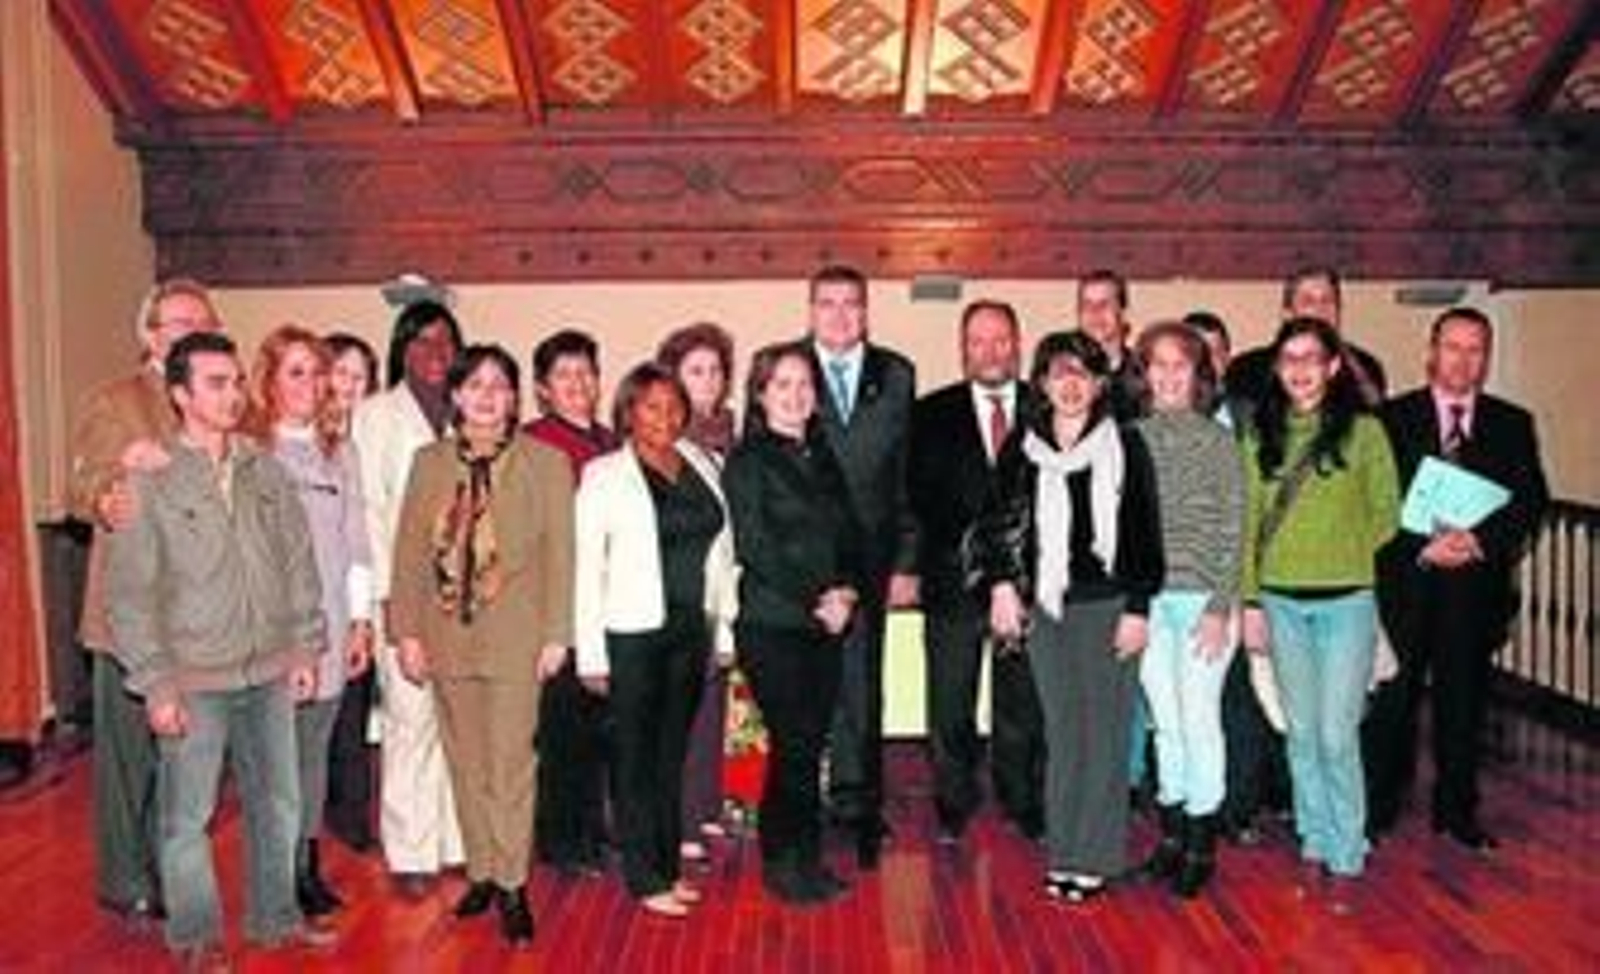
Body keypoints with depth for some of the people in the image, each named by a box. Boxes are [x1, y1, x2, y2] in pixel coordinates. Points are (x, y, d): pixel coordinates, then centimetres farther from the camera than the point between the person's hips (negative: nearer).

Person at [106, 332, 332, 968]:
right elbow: (130, 592, -8)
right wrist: (156, 684, -11)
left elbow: (299, 564, 9)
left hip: (269, 673, 4)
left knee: (277, 804, 15)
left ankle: (274, 918, 32)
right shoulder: (150, 482, -8)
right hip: (195, 681, -4)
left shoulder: (266, 473, 4)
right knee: (188, 816, 6)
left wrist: (304, 648, 6)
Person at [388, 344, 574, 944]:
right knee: (465, 763, 12)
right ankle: (480, 871, 26)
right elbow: (409, 551, 5)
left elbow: (559, 555, -3)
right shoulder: (429, 462, 6)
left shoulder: (546, 464, -2)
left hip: (515, 640, -3)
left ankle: (512, 884, 13)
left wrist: (556, 635, -6)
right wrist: (407, 631, 0)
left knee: (510, 766, 1)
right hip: (448, 636, 3)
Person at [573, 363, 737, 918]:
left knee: (673, 753, 14)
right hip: (632, 634, -4)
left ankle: (669, 866, 25)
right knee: (637, 758, 4)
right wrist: (591, 653, -11)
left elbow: (722, 550, 10)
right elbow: (587, 565, -7)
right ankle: (646, 878, 14)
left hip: (691, 631, 4)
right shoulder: (605, 475, -4)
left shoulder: (702, 466, 8)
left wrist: (725, 627, 5)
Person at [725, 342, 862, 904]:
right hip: (773, 624, -5)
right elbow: (754, 547, -10)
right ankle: (787, 862, 8)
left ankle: (800, 859, 17)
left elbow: (849, 533, 14)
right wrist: (815, 601, -12)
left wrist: (847, 590, -4)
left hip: (827, 624, 6)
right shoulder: (747, 460, -3)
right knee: (795, 743, -6)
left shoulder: (823, 457, 16)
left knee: (811, 745, 7)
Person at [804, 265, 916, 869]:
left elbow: (909, 474, 8)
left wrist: (906, 562, 3)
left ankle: (857, 808, 16)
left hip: (868, 562, 1)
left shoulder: (896, 376, 8)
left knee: (860, 689, 3)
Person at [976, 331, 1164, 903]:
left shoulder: (1125, 446, -1)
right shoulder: (1022, 449, 7)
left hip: (1108, 605, -3)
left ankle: (1094, 857, 11)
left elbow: (1145, 532, -3)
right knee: (1061, 733, 9)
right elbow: (999, 524, 12)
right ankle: (1063, 852, 17)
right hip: (1045, 607, 3)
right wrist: (1001, 583, -1)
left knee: (1104, 732, 2)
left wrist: (1138, 608, -7)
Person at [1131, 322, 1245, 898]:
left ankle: (1201, 845, 10)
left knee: (1199, 718, -2)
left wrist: (1220, 608, -10)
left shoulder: (1217, 440, -1)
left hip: (1202, 598, -3)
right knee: (1165, 721, 9)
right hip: (1146, 600, 3)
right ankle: (1171, 833, 21)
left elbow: (1232, 528, -3)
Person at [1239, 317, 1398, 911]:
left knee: (1337, 736, -4)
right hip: (1280, 602, 3)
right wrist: (1250, 600, 3)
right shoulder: (1262, 436, 6)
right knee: (1301, 732, 11)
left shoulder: (1363, 430, -2)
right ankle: (1314, 844, 23)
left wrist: (1342, 555, 1)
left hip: (1346, 601, -3)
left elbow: (1386, 515, 4)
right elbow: (1249, 521, 6)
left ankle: (1346, 859, 10)